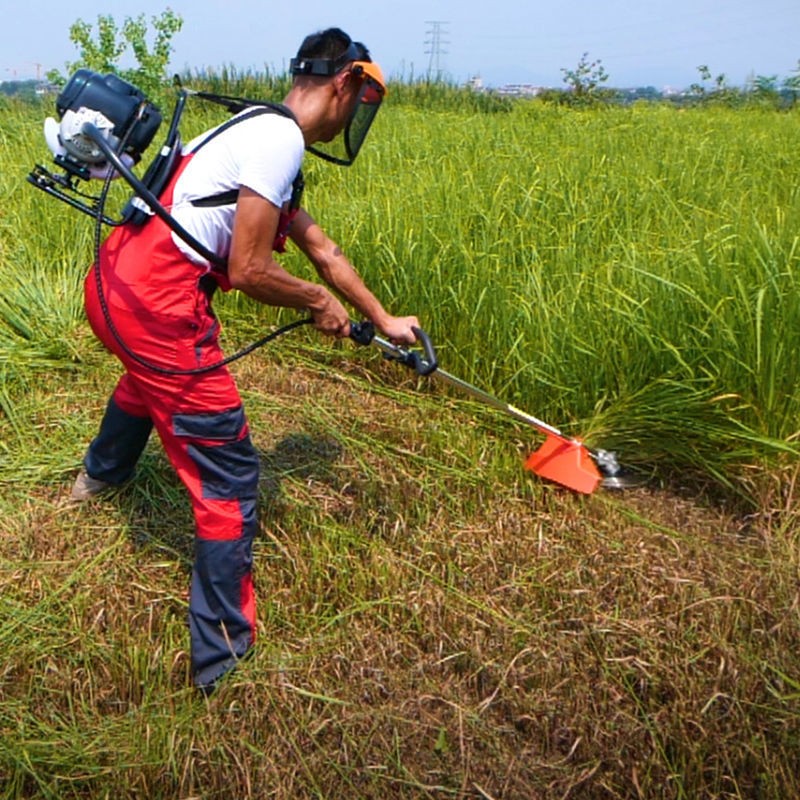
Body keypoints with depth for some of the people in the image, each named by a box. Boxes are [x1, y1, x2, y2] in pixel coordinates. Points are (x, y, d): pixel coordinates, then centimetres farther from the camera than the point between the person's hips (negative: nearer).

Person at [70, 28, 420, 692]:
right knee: (228, 474, -4)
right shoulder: (279, 140, -13)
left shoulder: (263, 132, 18)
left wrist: (384, 319, 22)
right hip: (154, 305, -11)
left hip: (112, 282, 11)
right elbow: (248, 271, -18)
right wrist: (321, 301, -1)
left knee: (153, 373, 42)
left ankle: (100, 476, 71)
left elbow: (322, 249, 21)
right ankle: (223, 656, 5)